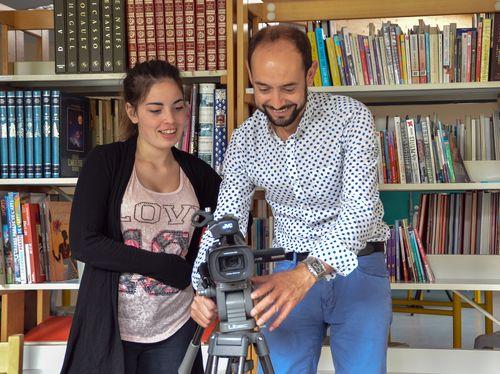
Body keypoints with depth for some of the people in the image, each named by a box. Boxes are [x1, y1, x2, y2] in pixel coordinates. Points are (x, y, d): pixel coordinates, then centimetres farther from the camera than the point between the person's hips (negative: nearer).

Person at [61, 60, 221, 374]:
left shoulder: (196, 172, 3)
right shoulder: (106, 162, -6)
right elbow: (84, 243, -13)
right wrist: (169, 267, -14)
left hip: (176, 327, 3)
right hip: (111, 326, -3)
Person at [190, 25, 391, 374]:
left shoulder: (351, 116, -15)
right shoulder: (245, 139, -4)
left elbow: (360, 208, -25)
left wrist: (309, 273, -40)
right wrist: (204, 287, -21)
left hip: (356, 268, -2)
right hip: (290, 273, 3)